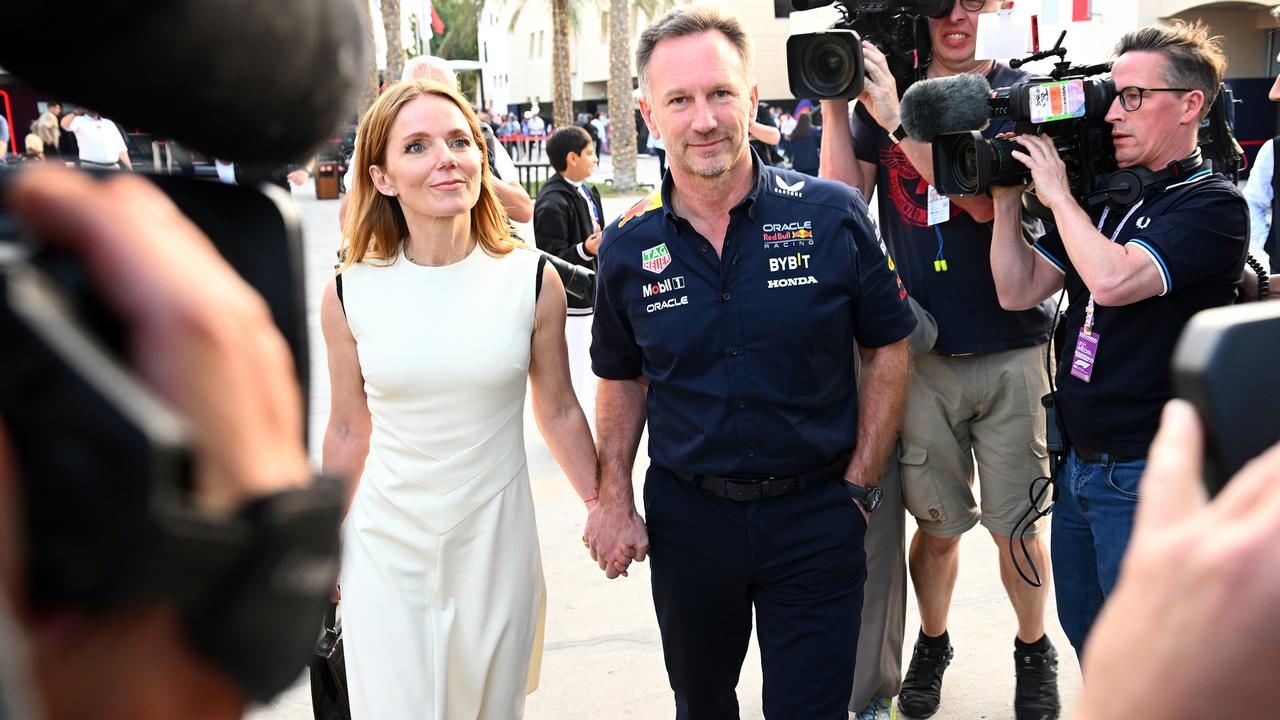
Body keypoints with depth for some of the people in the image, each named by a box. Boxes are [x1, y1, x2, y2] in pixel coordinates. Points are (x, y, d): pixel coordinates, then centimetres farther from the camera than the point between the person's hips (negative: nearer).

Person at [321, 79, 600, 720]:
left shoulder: (531, 282, -8)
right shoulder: (350, 295, -7)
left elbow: (559, 412, 5)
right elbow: (349, 430, 5)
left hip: (495, 543, 1)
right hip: (385, 548, 0)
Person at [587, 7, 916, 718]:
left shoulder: (832, 214, -9)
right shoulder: (629, 247, -3)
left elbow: (888, 349, -1)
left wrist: (859, 486, -5)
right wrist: (614, 499, 0)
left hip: (817, 514, -2)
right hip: (686, 515, 3)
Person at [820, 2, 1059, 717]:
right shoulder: (884, 88, 7)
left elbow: (985, 201, -16)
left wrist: (895, 114, -22)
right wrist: (834, 103, -10)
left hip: (1010, 349, -1)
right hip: (921, 352, 1)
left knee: (1017, 521, 8)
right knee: (937, 519, 9)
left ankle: (1035, 651, 30)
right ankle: (932, 644, 31)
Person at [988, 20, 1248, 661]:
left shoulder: (1213, 205, -13)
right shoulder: (1102, 198, 8)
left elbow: (1113, 280, -29)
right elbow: (1017, 291, 7)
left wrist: (1058, 194, -16)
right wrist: (1008, 196, -3)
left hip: (1147, 474, -7)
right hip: (1080, 462, 7)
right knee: (1084, 634, 21)